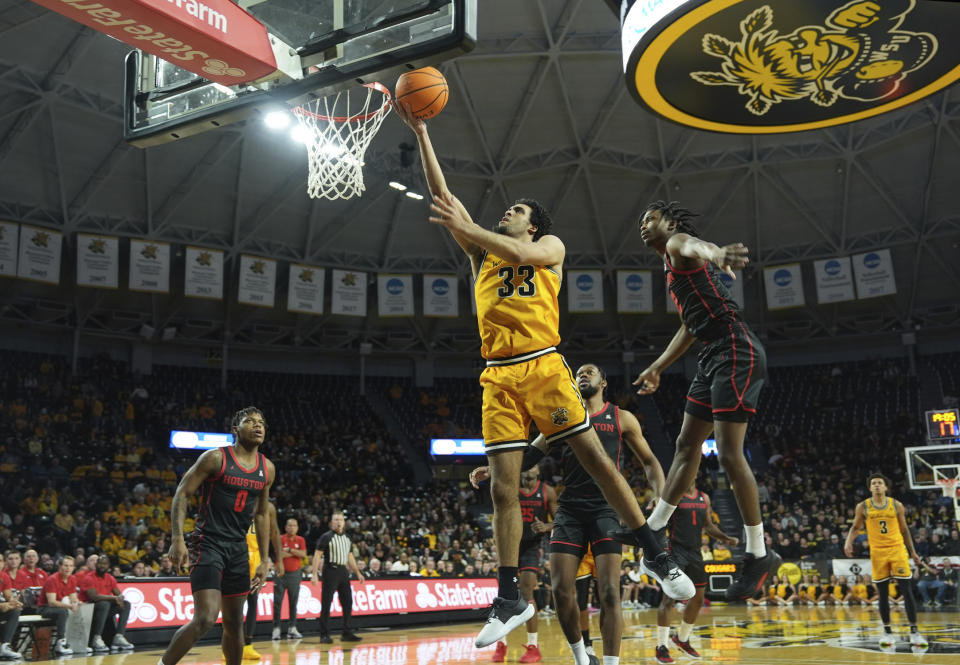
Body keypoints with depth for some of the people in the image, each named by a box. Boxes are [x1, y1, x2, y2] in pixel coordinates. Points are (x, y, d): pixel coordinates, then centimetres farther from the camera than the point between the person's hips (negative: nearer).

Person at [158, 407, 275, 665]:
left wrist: (264, 560, 13)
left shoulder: (267, 469, 7)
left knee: (234, 622, 12)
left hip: (238, 548, 6)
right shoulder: (215, 458, -9)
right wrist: (177, 540, -18)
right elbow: (182, 494, -8)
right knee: (205, 618, -17)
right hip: (208, 544, -6)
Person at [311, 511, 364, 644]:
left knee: (348, 603, 7)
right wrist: (314, 574, -18)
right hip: (330, 571, -7)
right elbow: (317, 555, -9)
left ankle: (346, 633, 15)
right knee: (326, 604, -6)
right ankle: (324, 635, -1)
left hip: (343, 571, 7)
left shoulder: (347, 539, 15)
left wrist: (358, 572, 19)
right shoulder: (326, 537, -5)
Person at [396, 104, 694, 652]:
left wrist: (467, 228, -16)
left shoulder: (551, 247, 14)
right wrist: (421, 134, 13)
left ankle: (657, 556, 6)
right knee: (503, 487, -2)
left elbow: (520, 254, -12)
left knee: (596, 459, -5)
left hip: (543, 366, -3)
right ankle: (510, 599, 3)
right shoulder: (482, 253, 23)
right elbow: (443, 196, 17)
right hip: (499, 378, 3)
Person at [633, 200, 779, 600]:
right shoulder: (672, 268, 26)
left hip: (735, 352, -10)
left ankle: (759, 555, -2)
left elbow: (697, 248, -31)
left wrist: (716, 256, -56)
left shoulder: (679, 243, -3)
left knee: (729, 453, -11)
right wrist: (657, 368, 37)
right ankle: (653, 529, 27)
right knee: (687, 445, 16)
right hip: (714, 357, 10)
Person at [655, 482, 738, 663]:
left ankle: (682, 639, 31)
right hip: (677, 551, -7)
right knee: (669, 598, -10)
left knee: (698, 599, 12)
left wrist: (727, 538, 7)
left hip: (695, 552, 7)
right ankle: (661, 647, -2)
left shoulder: (704, 498, 12)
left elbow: (708, 526, 20)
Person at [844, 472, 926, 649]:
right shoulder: (863, 507, 0)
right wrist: (848, 542, -10)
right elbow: (855, 527, 8)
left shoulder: (896, 505, 2)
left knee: (907, 590, -4)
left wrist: (913, 551, 12)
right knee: (882, 593, 3)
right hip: (877, 552, 0)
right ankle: (887, 633, 13)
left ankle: (914, 632, 1)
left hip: (897, 549, 0)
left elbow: (904, 529, 11)